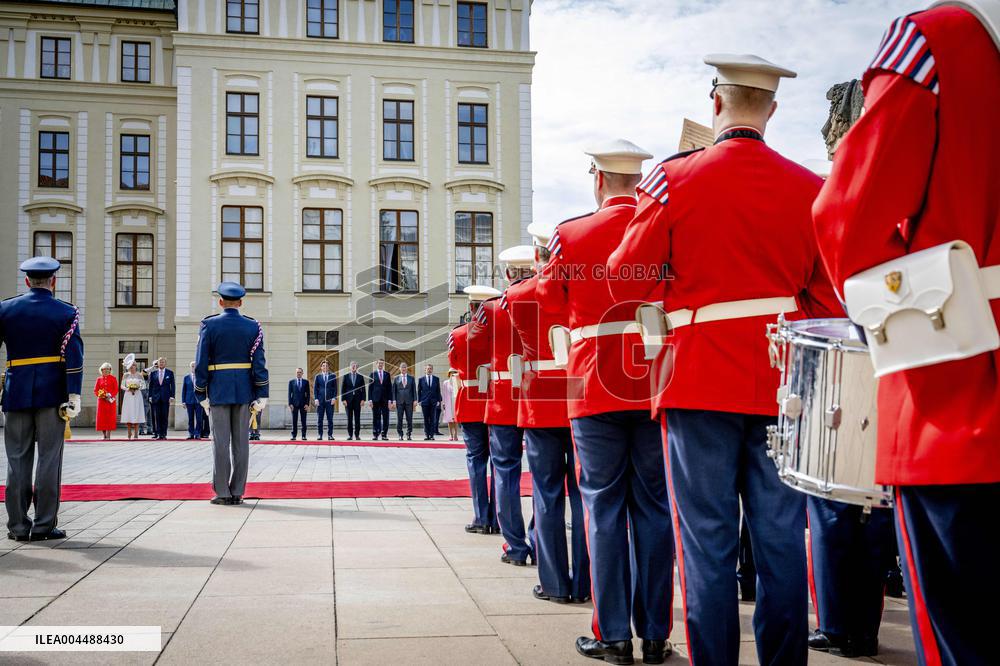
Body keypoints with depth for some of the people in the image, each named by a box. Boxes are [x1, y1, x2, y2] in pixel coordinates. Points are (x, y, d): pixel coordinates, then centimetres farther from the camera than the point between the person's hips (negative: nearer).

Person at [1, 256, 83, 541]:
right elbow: (73, 356, -9)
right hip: (51, 394, -2)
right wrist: (74, 396, -9)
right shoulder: (66, 313, -1)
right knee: (49, 458, 1)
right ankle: (44, 525, 3)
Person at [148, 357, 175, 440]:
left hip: (166, 398, -1)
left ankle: (164, 434, 4)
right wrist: (150, 396, 2)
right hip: (156, 398, 1)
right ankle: (158, 434, 2)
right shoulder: (153, 373, 9)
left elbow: (172, 385, 3)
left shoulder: (170, 373, 5)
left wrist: (172, 396, -6)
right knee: (157, 417, 0)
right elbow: (150, 386, 10)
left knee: (165, 417, 0)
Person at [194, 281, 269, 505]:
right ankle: (237, 493, 6)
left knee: (221, 442, 1)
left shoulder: (209, 325, -3)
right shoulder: (253, 327, 1)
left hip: (219, 391, -2)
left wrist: (202, 394, 1)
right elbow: (259, 363, -4)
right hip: (244, 391, 2)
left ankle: (222, 493, 2)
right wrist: (261, 395, -4)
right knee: (241, 442, 4)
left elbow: (201, 363, -5)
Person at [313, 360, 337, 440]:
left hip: (330, 400, 0)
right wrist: (316, 399, -3)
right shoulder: (318, 376, 9)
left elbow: (335, 388, 7)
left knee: (330, 419, -1)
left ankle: (330, 435, 4)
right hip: (320, 400, 0)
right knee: (319, 419, 1)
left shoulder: (333, 376, 8)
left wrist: (334, 398, -5)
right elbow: (315, 388, 7)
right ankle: (320, 435, 6)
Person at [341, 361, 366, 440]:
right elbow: (343, 389, 5)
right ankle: (350, 435, 4)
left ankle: (357, 435, 3)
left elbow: (363, 389, 6)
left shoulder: (360, 377, 8)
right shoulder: (346, 376, 7)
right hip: (348, 400, 0)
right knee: (349, 418, 1)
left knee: (357, 418, -1)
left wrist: (363, 399, -4)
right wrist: (343, 399, -4)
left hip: (357, 400, 0)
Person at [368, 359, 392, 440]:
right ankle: (375, 434, 6)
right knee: (376, 418, 1)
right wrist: (370, 399, -4)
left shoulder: (387, 374, 9)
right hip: (375, 399, -1)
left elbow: (390, 388, 8)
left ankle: (384, 434, 4)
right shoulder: (372, 374, 5)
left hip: (385, 399, 1)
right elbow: (370, 387, 4)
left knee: (385, 418, -1)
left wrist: (390, 400, 0)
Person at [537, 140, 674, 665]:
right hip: (657, 385, 2)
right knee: (654, 506, 8)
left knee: (604, 507, 5)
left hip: (596, 386, -2)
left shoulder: (572, 235, -3)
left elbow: (549, 300, 7)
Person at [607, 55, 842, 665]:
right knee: (782, 537, 10)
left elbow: (625, 281, -2)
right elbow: (829, 299, 5)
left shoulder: (676, 178, -5)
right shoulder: (810, 187, 2)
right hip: (782, 385, 3)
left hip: (702, 381, -2)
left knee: (709, 540, 4)